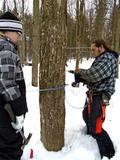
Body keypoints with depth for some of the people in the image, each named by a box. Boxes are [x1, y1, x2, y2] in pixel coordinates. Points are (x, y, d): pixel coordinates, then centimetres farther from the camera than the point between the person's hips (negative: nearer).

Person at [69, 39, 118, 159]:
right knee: (87, 117, 29)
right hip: (92, 95, 11)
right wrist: (79, 79, -3)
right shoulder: (100, 59, 16)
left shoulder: (108, 58, -16)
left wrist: (79, 72, -13)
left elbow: (94, 74, -29)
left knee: (95, 127, -10)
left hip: (100, 97, -11)